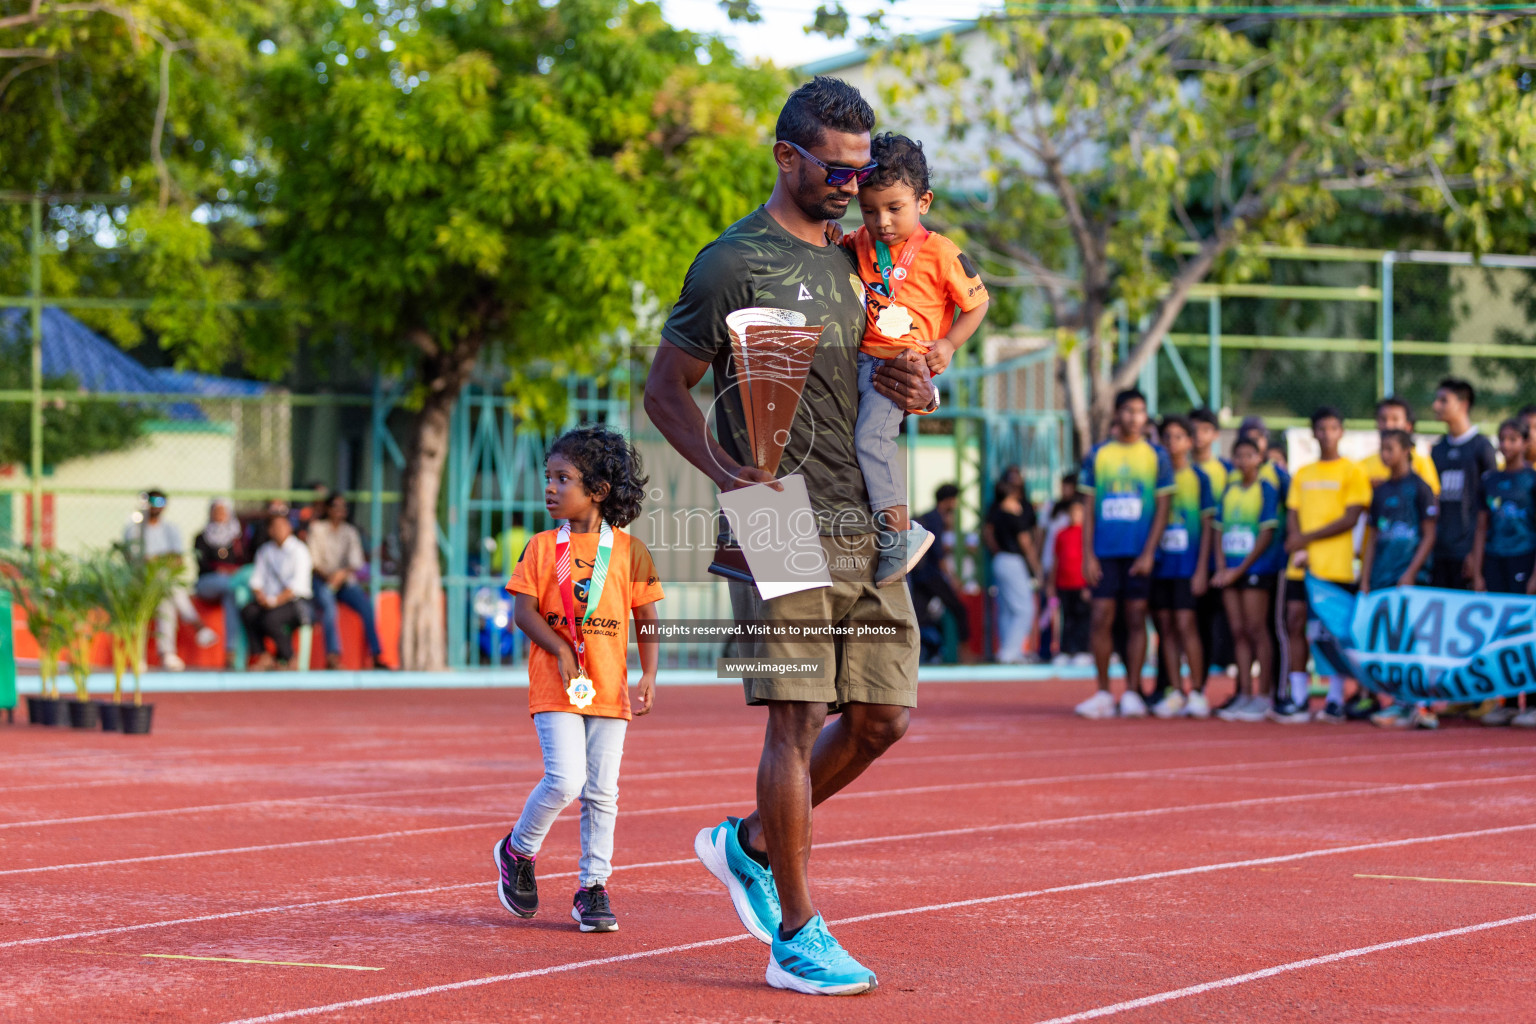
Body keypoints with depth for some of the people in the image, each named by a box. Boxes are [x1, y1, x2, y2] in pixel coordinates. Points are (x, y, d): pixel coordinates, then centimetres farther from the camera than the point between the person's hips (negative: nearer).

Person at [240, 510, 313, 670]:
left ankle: (288, 659, -14)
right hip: (270, 601, 6)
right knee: (248, 612, -24)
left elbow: (298, 585, -12)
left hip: (296, 603, -6)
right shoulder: (264, 551, 15)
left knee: (271, 618, -33)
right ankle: (263, 658, -19)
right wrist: (261, 595, -9)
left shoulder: (299, 550, -3)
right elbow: (257, 579, 12)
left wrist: (275, 601, -19)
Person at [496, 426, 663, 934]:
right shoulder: (542, 547, 3)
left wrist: (649, 675, -3)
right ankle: (518, 850, 11)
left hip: (610, 686, 2)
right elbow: (524, 610, -1)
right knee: (565, 779, -14)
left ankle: (593, 888, 13)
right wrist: (560, 649, -16)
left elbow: (646, 617, 7)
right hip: (555, 684, -2)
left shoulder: (629, 550, 4)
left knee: (601, 791, 4)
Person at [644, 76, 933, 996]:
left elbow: (905, 373, 25)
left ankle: (751, 844, 26)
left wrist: (924, 392, 1)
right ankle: (796, 936, -1)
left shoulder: (860, 261, 17)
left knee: (884, 715, 6)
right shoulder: (735, 264, -5)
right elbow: (665, 387, -3)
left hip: (869, 527, 7)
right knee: (799, 719, -7)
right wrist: (728, 473, -17)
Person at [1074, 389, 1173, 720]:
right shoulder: (1098, 454, 8)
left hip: (1139, 552, -1)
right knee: (1101, 618, -3)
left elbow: (1162, 508, 3)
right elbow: (1089, 508, 8)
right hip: (1104, 552, 1)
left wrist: (1148, 553, -7)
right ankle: (1103, 693, 3)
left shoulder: (1156, 456, 5)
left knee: (1136, 618, 0)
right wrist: (1087, 554, 0)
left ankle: (1132, 693, 5)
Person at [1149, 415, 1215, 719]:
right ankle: (1175, 692, 8)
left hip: (1188, 563, -4)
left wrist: (1202, 568, -6)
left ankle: (1197, 692, -4)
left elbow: (1207, 526, 1)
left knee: (1185, 623, -10)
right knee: (1166, 626, 3)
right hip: (1160, 563, 4)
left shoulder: (1198, 477, 2)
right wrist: (1147, 557, 6)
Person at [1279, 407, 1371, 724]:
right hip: (1302, 565, 5)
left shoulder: (1353, 472, 0)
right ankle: (1298, 700, 1)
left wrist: (1307, 538, -10)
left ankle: (1336, 699, 2)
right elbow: (1292, 515, 13)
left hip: (1336, 565, -5)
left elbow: (1351, 518, -8)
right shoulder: (1302, 475, 16)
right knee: (1295, 624, -2)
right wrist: (1297, 546, -7)